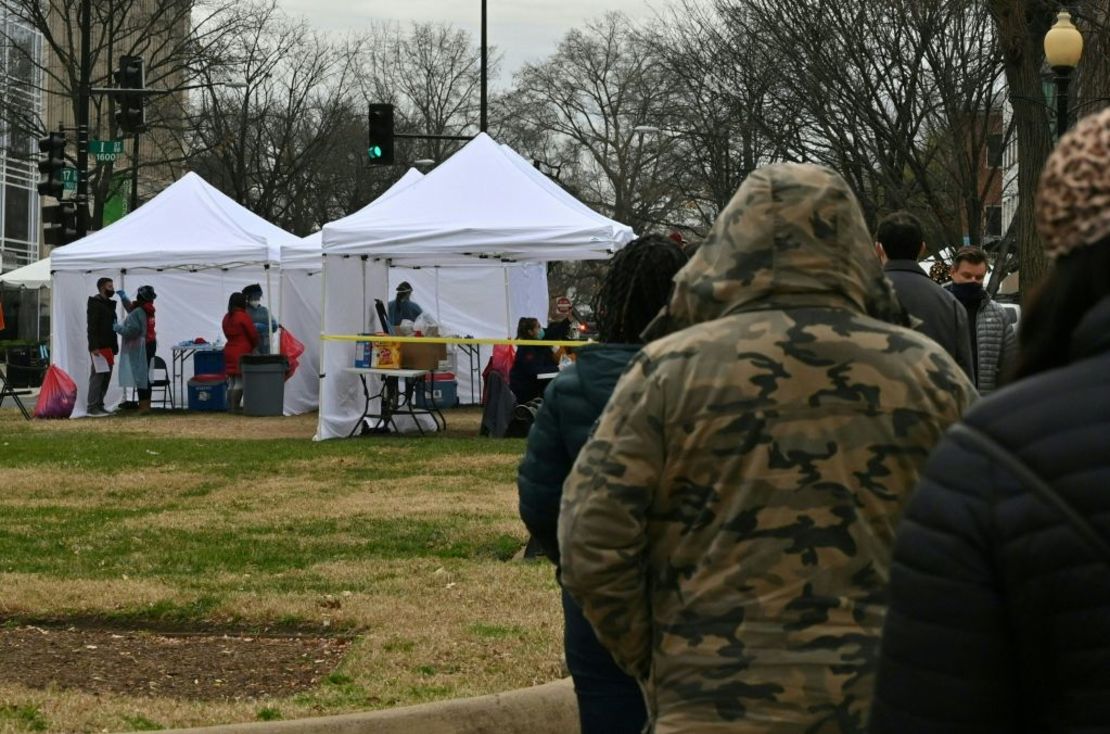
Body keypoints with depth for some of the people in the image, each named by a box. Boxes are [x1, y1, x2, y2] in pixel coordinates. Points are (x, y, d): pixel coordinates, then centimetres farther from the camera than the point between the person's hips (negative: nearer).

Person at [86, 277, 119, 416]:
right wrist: (94, 346, -22)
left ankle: (99, 405, 13)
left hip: (108, 347, 9)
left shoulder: (109, 304, 20)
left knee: (106, 377, 9)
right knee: (97, 376, -11)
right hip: (99, 347, -9)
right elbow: (91, 327, -15)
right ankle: (92, 407, -10)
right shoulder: (95, 304, -7)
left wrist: (115, 346, 17)